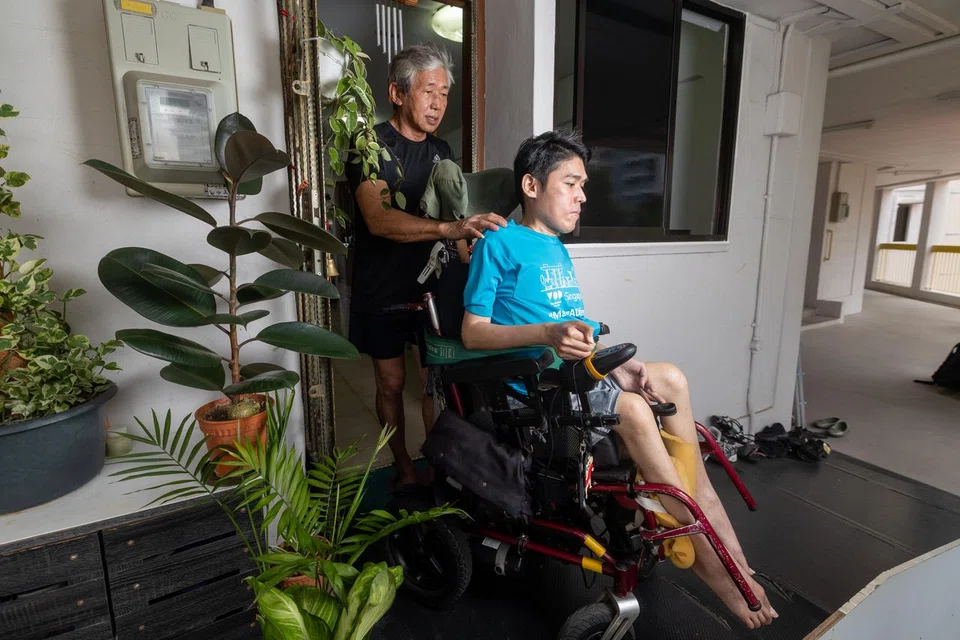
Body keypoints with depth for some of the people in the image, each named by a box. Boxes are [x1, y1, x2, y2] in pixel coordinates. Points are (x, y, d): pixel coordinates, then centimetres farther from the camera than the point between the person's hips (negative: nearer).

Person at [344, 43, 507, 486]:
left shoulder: (441, 150, 10)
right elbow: (379, 219, -28)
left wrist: (471, 231, -3)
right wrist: (448, 229, -41)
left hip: (431, 283, 4)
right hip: (382, 288, -4)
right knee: (391, 382, 8)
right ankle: (404, 467, 26)